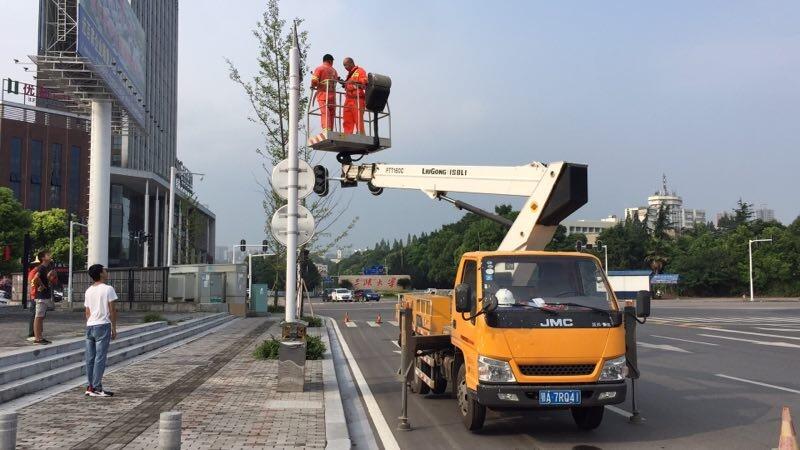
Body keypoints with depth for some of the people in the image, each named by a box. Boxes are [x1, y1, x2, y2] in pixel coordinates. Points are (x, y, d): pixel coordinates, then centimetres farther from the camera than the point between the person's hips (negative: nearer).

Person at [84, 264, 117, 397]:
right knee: (100, 358, -4)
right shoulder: (108, 289, -7)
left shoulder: (88, 291, 13)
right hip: (103, 326, -7)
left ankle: (91, 386, 14)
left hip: (90, 326, 7)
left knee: (90, 358, 9)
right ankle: (96, 388, -5)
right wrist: (114, 328, -2)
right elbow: (112, 310, -8)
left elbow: (87, 311, 15)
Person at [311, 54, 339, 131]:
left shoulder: (319, 69, 1)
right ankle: (331, 131, 5)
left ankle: (326, 129, -28)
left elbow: (314, 80, -9)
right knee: (331, 114, 7)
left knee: (324, 113, -13)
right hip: (333, 95, 4)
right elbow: (337, 80, 9)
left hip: (323, 94, -4)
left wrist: (313, 86, 9)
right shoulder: (334, 70, 15)